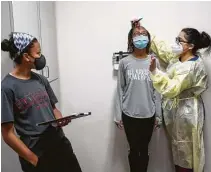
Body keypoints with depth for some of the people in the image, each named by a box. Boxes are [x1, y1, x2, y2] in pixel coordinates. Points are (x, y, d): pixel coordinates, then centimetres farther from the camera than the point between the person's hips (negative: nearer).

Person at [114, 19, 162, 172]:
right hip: (129, 114, 0)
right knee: (134, 150, 13)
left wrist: (158, 114, 1)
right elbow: (120, 90, -1)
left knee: (144, 150, 15)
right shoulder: (125, 62, -4)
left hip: (148, 115, 1)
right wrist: (119, 115, -1)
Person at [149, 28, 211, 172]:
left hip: (186, 112, -9)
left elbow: (172, 89, -31)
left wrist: (154, 71, -39)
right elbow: (160, 47, 10)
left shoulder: (190, 66, -25)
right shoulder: (177, 55, 2)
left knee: (185, 151, 7)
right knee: (178, 148, 21)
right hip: (175, 109, 9)